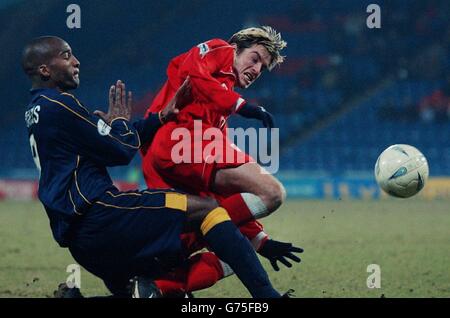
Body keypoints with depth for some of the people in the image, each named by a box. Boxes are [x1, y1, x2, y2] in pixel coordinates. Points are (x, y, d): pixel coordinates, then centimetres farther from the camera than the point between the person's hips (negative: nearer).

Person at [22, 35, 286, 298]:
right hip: (97, 215, -10)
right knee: (206, 208, -13)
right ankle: (268, 294, -24)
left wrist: (162, 117, 17)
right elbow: (122, 151, -5)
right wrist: (120, 120, 15)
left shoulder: (38, 112, 23)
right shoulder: (57, 105, -8)